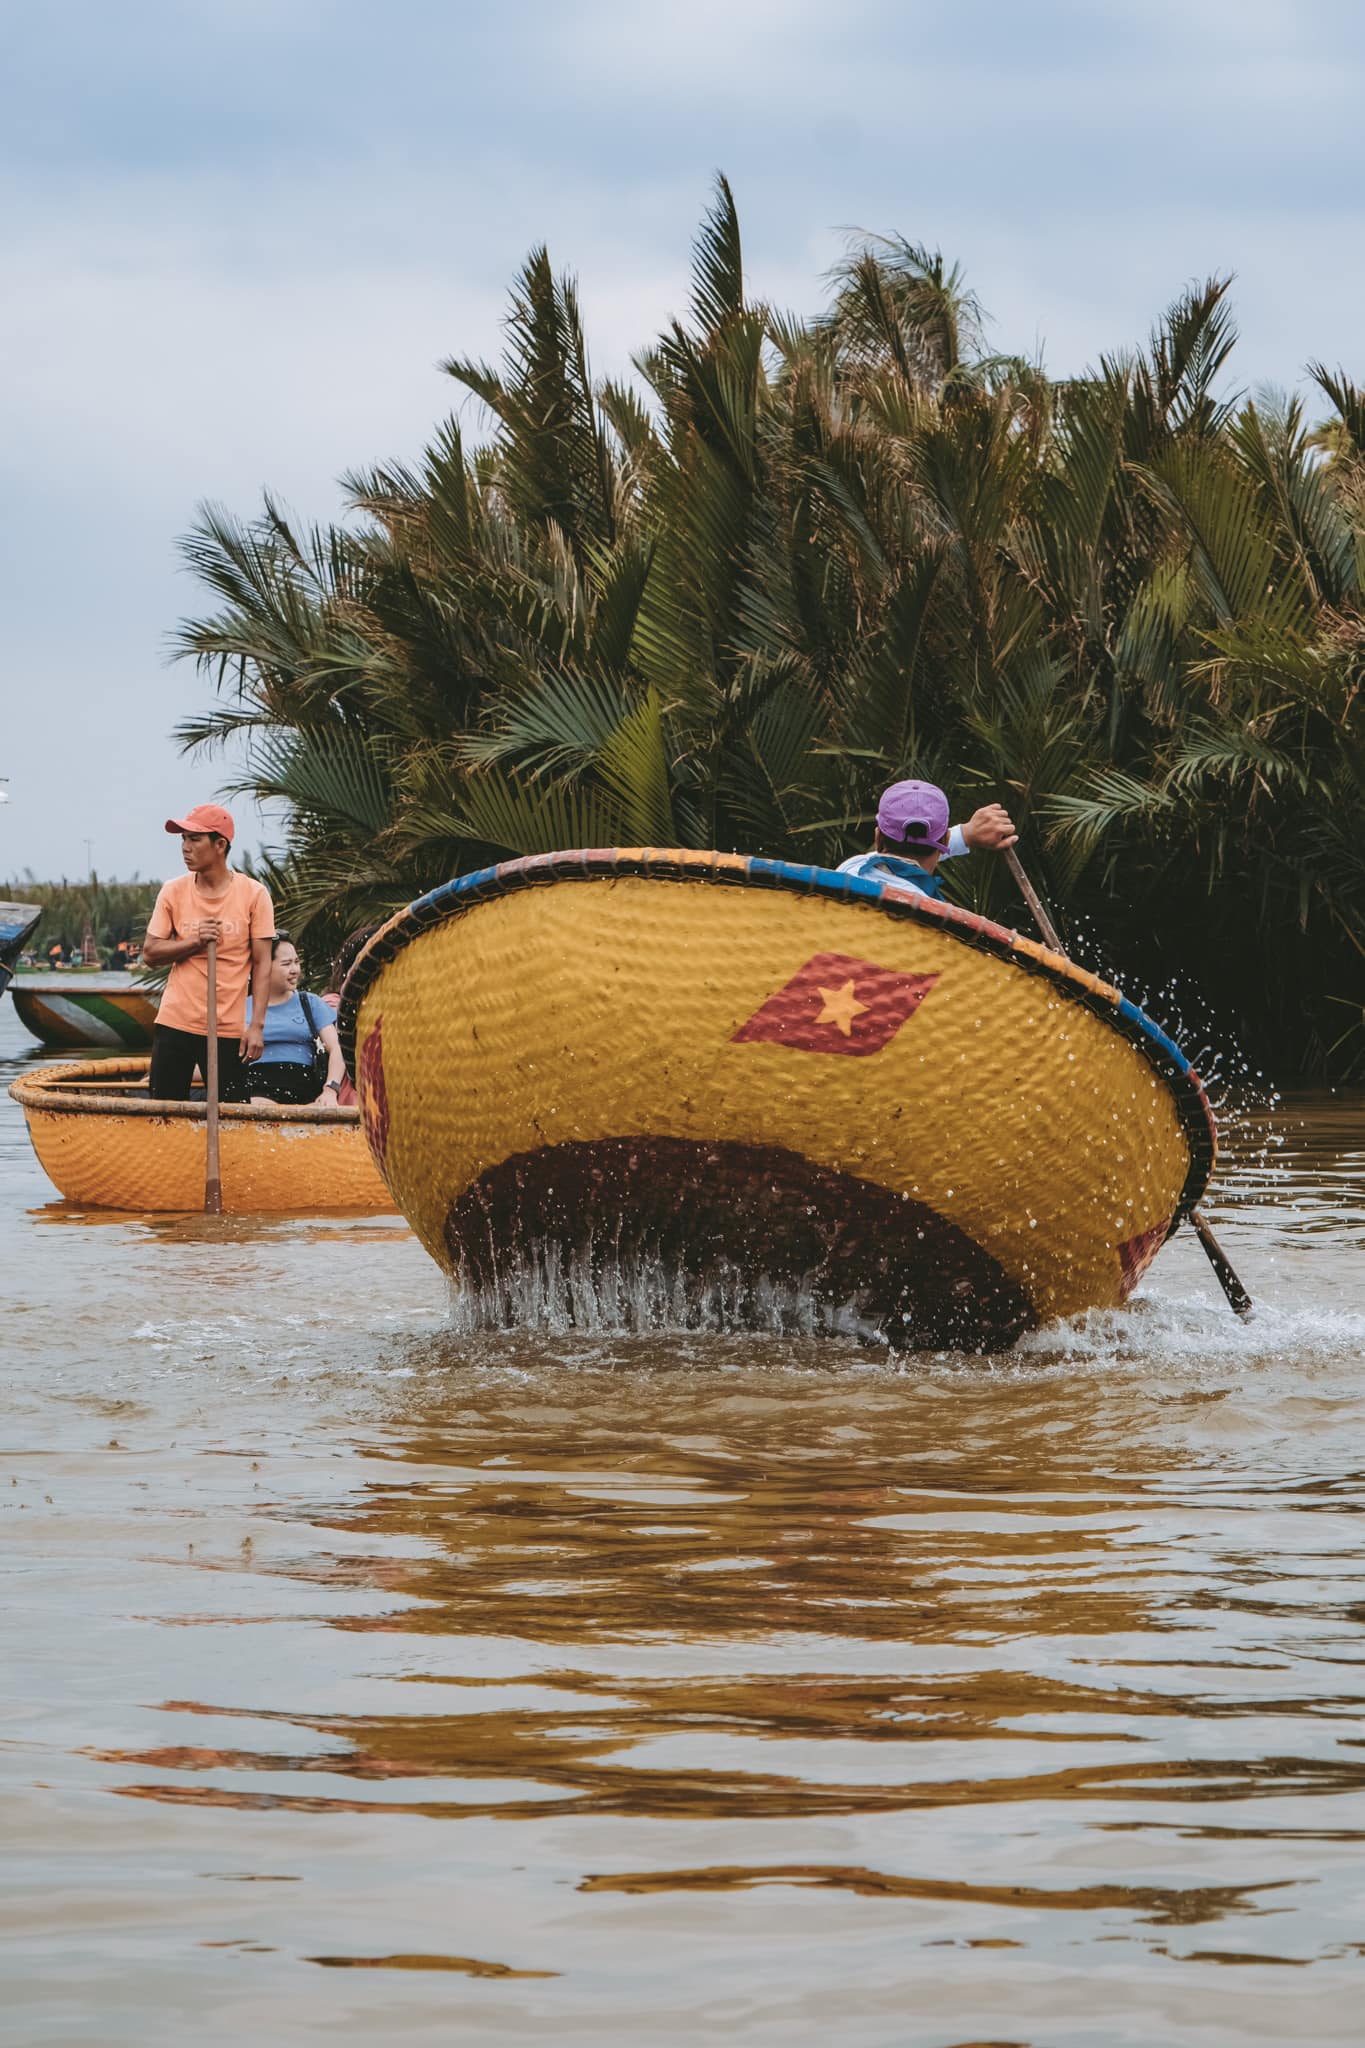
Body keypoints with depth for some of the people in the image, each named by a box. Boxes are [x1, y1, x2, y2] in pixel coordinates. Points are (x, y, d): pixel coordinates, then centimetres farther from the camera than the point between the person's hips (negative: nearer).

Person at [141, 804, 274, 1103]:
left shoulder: (254, 894, -2)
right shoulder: (173, 892, 4)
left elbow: (262, 964, -2)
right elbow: (150, 953, 4)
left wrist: (256, 1026, -9)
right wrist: (193, 942, -14)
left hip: (229, 1030, -2)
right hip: (175, 1022, 2)